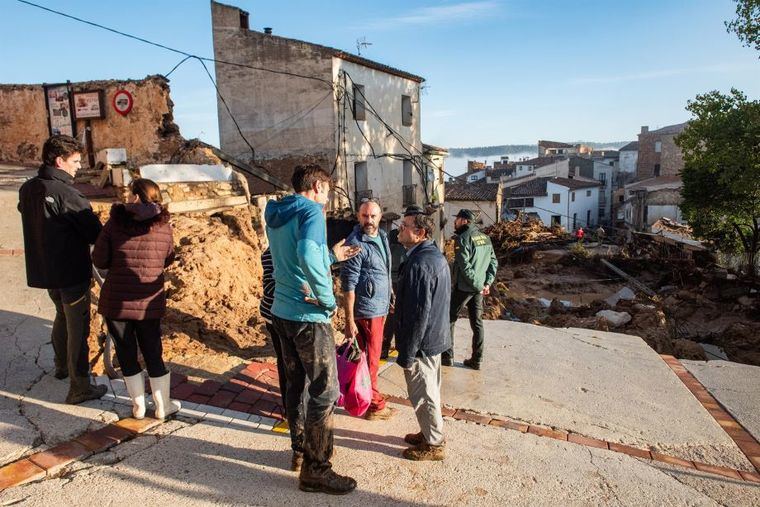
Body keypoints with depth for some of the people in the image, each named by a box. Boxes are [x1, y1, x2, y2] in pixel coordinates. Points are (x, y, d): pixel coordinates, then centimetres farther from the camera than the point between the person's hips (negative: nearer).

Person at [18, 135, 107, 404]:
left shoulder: (27, 189, 3)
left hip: (41, 269, 8)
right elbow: (95, 233, -19)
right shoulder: (66, 193, -22)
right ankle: (79, 388, 8)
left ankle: (62, 366, 44)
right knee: (78, 327, 1)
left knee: (62, 316, 27)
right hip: (72, 272, -8)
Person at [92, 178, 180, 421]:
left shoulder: (115, 224, -9)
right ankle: (163, 406, 24)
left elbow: (99, 260, -5)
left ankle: (138, 405, 26)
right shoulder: (164, 226, -6)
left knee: (126, 353, 14)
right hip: (149, 303, 1)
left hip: (116, 302, -1)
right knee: (153, 353, 14)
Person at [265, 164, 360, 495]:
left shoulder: (276, 216, 13)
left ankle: (299, 449, 35)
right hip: (308, 317, -9)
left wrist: (331, 256, 24)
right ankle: (316, 470, 10)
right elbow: (307, 255, -34)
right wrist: (328, 298, -23)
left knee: (295, 383, 20)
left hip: (282, 312, 9)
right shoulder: (311, 211, -14)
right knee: (325, 392, 1)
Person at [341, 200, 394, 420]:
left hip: (381, 307, 8)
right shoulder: (356, 244, -18)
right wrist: (349, 321, -18)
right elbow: (348, 285, -18)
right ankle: (374, 405, 17)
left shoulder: (382, 237, 8)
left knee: (372, 356, 18)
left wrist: (388, 301, 17)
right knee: (370, 359, 4)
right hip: (367, 311, -8)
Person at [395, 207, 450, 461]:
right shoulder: (437, 256, 7)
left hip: (421, 342, -10)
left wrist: (407, 353, -20)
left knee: (422, 394, 6)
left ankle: (434, 445, 21)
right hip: (436, 337, 10)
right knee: (430, 390, 22)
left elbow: (417, 314, -26)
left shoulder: (419, 264, -25)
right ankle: (430, 433, 38)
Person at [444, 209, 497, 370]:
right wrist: (487, 283, 2)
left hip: (463, 287, -7)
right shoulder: (485, 237, 9)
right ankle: (476, 360, 17)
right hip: (479, 288, 7)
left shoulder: (462, 239, -15)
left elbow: (465, 267, -22)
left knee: (449, 320, 8)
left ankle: (447, 356, 12)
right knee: (477, 322, 12)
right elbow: (494, 262, 8)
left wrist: (478, 286, -15)